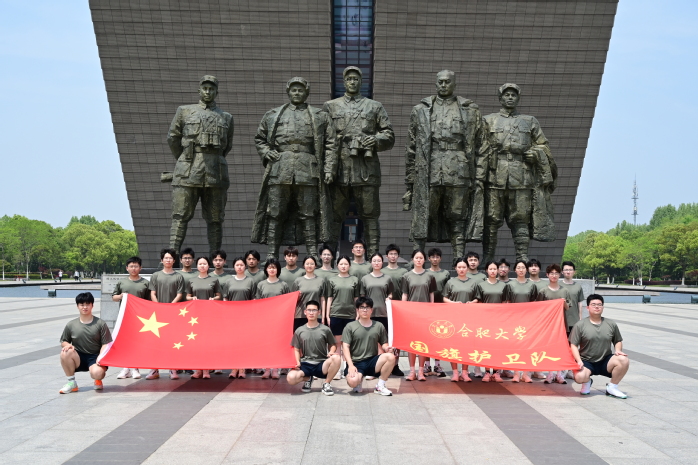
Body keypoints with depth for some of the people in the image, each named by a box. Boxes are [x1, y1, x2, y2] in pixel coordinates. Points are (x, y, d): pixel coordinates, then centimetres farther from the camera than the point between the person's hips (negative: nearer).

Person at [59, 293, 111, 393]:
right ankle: (71, 383, -10)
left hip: (95, 357, -3)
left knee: (97, 373, -35)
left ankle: (98, 380, 9)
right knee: (65, 352, -30)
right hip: (78, 358, 3)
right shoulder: (71, 325, 4)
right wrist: (67, 345, -14)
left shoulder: (100, 324, -1)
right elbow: (63, 342, 12)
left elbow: (105, 344, -2)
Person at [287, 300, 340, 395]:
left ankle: (326, 384, -6)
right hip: (305, 364, 1)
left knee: (336, 358, -33)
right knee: (291, 378, -30)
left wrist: (331, 352, -12)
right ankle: (308, 379, 9)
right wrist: (297, 362, -7)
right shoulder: (299, 331, 6)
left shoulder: (325, 330, 3)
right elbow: (296, 349, 11)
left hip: (321, 364, -1)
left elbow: (333, 345, 11)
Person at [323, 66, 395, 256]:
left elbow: (389, 136, 12)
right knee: (334, 215, 2)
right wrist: (327, 168, -7)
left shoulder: (375, 107, 15)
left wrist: (376, 140, -11)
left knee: (370, 215, 1)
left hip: (367, 170, 0)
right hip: (339, 169, 0)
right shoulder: (331, 106, 13)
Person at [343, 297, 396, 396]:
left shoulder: (379, 326, 9)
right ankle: (360, 378, 7)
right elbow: (346, 347, -4)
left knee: (390, 357, -27)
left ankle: (380, 386, -9)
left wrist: (386, 348, -13)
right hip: (356, 362, -2)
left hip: (372, 361, 3)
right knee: (352, 381, -34)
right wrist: (351, 365, -16)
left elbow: (383, 343, 13)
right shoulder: (350, 327, 2)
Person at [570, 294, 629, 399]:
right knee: (579, 376, -34)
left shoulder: (611, 324, 7)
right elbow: (573, 345, -4)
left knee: (624, 360, -27)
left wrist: (617, 350, -4)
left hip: (605, 362, 3)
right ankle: (587, 382, 9)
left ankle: (612, 387, -3)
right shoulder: (580, 325, -2)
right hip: (587, 362, -3)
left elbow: (618, 341, 19)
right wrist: (579, 361, -19)